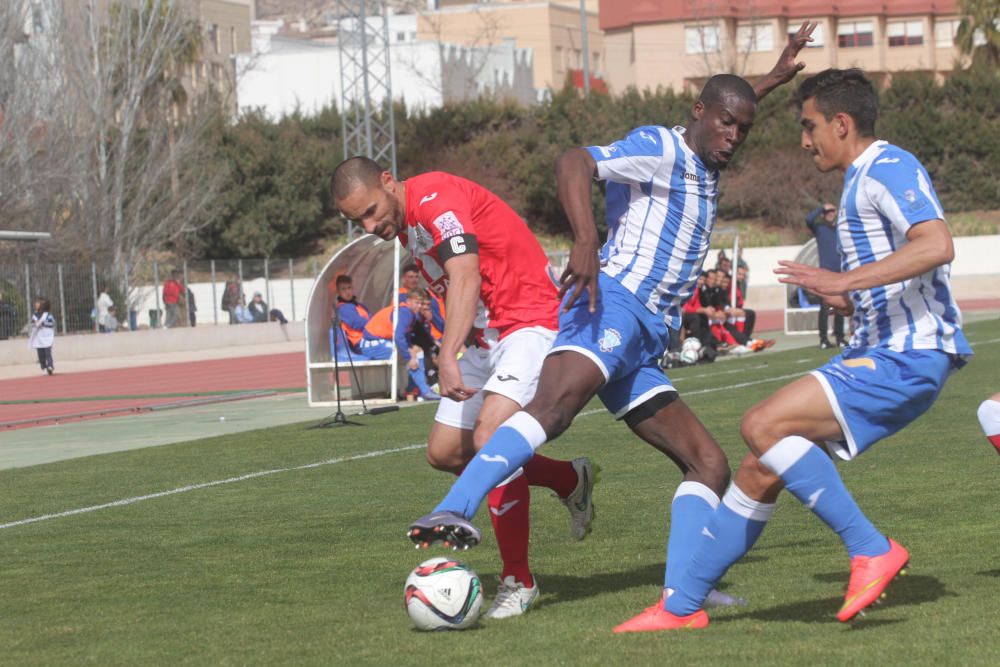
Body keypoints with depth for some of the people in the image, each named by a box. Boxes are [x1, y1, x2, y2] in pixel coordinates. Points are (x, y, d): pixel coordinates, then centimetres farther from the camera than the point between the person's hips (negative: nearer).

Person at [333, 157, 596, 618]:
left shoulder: (435, 199, -20)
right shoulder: (404, 225, 10)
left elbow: (465, 279, -33)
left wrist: (448, 358, -42)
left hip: (533, 324, -10)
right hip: (485, 338, 10)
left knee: (490, 436, -27)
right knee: (444, 452, 7)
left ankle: (518, 581, -17)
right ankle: (570, 480, 25)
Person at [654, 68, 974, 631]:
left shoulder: (889, 168, -10)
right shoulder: (862, 181, 23)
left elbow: (937, 245, -29)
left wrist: (844, 281, -31)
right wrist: (843, 300, 18)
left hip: (906, 358, -10)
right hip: (878, 353, 10)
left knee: (764, 425, -23)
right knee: (762, 469, 8)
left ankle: (870, 549, -18)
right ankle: (684, 606, 15)